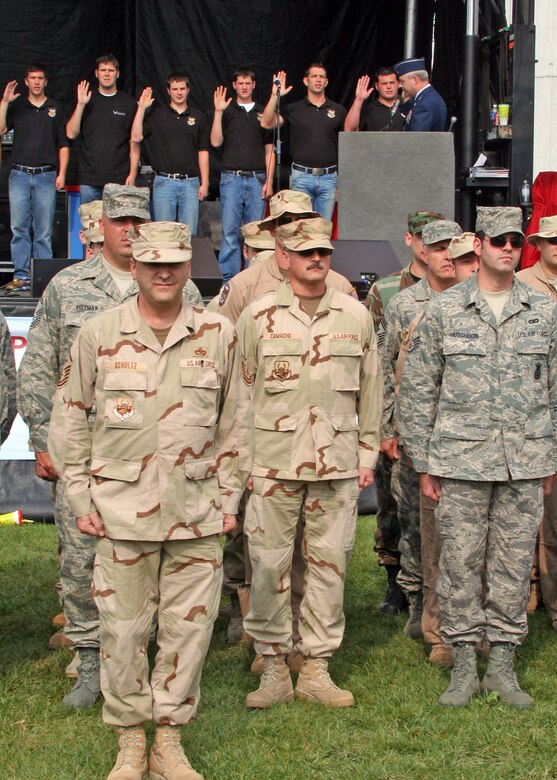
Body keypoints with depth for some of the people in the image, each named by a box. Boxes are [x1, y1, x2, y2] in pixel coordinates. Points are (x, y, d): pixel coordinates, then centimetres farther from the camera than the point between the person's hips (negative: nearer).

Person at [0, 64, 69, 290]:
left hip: (46, 176, -1)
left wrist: (62, 173, 1)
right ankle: (21, 276, 3)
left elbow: (63, 145, 10)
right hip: (19, 175, 1)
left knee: (44, 231, -2)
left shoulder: (55, 109, 12)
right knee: (19, 228, -1)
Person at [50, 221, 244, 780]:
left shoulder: (218, 335, 4)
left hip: (196, 513, 1)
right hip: (122, 512, -1)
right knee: (123, 628, 4)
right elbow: (69, 419, 7)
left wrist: (228, 497, 9)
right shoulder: (98, 335, 0)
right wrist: (81, 498, 3)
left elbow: (232, 423, 11)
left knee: (189, 626, 5)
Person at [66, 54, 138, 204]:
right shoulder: (88, 100, 9)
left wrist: (132, 174, -3)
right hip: (89, 179, 1)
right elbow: (71, 133, 0)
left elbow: (134, 142, 5)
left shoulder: (128, 103, 7)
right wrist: (81, 105, -9)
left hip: (119, 180, -1)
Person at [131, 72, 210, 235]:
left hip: (190, 182, 1)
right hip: (164, 181, -1)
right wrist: (141, 108, -6)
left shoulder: (198, 117, 10)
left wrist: (204, 183, 3)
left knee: (190, 234, -1)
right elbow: (136, 137, -2)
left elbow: (203, 152, 9)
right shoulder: (157, 115, 8)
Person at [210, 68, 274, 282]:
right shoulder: (227, 111, 8)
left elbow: (269, 151, 12)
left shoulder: (263, 113, 13)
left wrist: (269, 181, 3)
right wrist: (218, 112, -11)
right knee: (229, 230, -4)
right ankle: (228, 278, -1)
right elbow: (215, 142, -3)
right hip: (231, 178, -2)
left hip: (257, 179, 2)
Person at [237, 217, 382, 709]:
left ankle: (316, 669, 16)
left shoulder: (356, 316, 7)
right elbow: (240, 389, 5)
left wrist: (367, 454, 11)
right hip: (273, 461, -2)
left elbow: (370, 389, 13)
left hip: (338, 463, 2)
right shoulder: (259, 315, 1)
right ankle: (273, 669, 12)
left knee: (329, 565, 5)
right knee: (269, 565, 1)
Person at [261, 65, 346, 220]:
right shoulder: (293, 109, 6)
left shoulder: (338, 110, 10)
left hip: (329, 177, 1)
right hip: (302, 177, -1)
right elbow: (266, 123, -7)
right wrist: (275, 96, -13)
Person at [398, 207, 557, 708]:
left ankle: (503, 663, 17)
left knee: (514, 563, 6)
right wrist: (423, 463, 1)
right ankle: (465, 664, 13)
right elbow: (417, 390, 3)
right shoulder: (444, 311, 1)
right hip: (462, 460, -2)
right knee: (461, 563, 2)